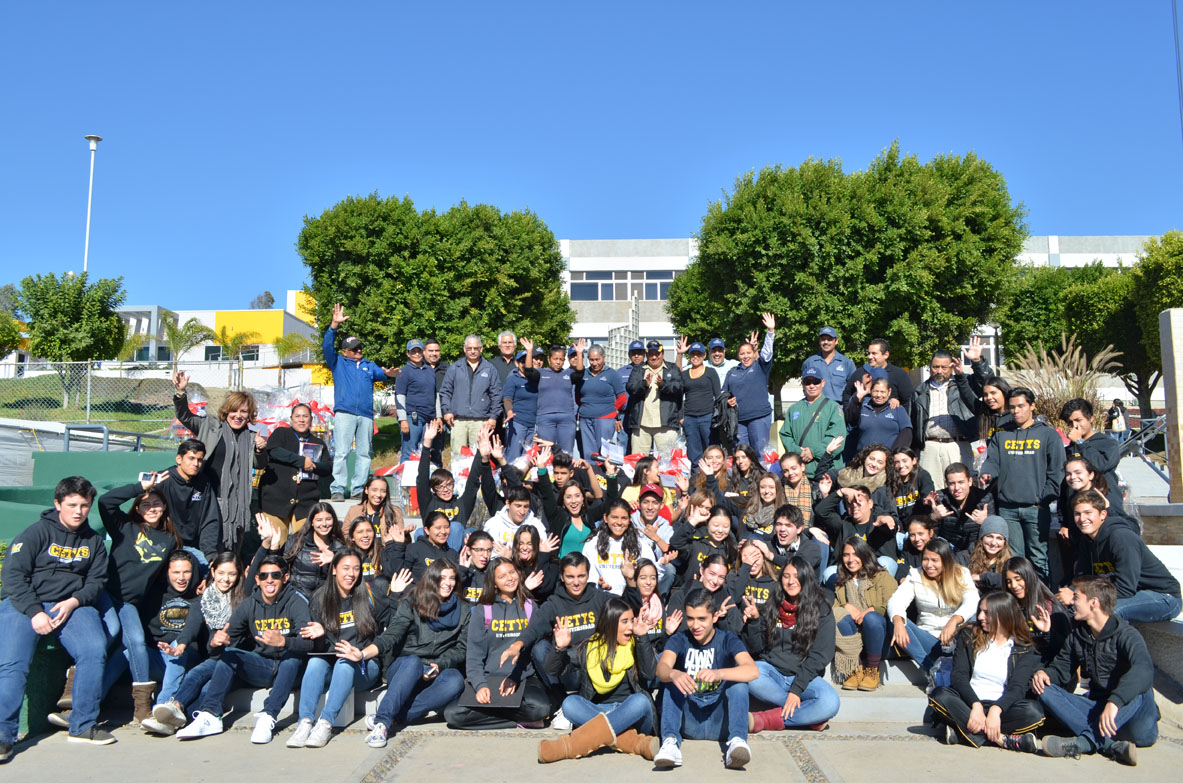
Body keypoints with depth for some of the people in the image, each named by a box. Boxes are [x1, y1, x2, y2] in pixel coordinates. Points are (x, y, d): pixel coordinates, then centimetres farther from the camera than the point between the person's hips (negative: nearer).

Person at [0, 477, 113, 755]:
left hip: (73, 605, 3)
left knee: (95, 649, -22)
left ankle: (83, 725, -12)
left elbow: (97, 580, 11)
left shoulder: (93, 541, 13)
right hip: (24, 604, -2)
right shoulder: (38, 532, -1)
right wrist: (35, 612, -16)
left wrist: (73, 602, -9)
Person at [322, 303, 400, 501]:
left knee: (364, 453, 3)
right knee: (341, 452, -9)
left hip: (366, 414, 3)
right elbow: (327, 347, 1)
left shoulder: (369, 365, 21)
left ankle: (359, 490, 7)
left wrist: (388, 373, -23)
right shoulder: (338, 363, 15)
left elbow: (379, 373, 2)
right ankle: (338, 489, -8)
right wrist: (334, 325, -10)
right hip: (344, 413, -3)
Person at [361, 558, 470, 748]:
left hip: (438, 673, 2)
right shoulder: (412, 604, 4)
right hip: (403, 668, -1)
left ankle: (389, 718, -37)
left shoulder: (462, 610, 11)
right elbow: (391, 635, -8)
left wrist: (439, 666, -14)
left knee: (455, 681, -33)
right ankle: (382, 722, -45)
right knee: (413, 661, -37)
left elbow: (461, 649, 6)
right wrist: (363, 654, -27)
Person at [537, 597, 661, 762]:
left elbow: (650, 673, -10)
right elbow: (553, 671, 5)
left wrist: (642, 637, -17)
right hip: (596, 713, 1)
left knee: (640, 700, -33)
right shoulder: (589, 648, 8)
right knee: (570, 703, -26)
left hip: (632, 715, -1)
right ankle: (636, 742, -39)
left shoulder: (637, 646, 8)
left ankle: (568, 747, -44)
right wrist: (560, 649, -14)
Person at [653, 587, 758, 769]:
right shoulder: (679, 640, 2)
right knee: (671, 679, -20)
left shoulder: (727, 640, -2)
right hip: (687, 719, 1)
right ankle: (671, 741, -36)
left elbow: (753, 671, -23)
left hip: (719, 722, -1)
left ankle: (736, 741, -38)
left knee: (739, 683, -23)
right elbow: (662, 668, -21)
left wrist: (718, 674, -42)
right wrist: (674, 674, -46)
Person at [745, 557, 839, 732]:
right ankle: (808, 715, -20)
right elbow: (755, 649, 9)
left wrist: (796, 689, -15)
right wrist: (754, 621, -8)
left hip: (804, 676, -1)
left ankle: (767, 720, -24)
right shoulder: (770, 608, 9)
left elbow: (819, 656, -5)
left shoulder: (822, 611, 2)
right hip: (772, 671, 1)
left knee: (830, 703, -32)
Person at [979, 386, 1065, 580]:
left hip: (1036, 508, -3)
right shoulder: (1001, 435, 15)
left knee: (1038, 558, -1)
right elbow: (992, 461, 9)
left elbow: (1056, 471, 0)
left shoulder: (1048, 434, 5)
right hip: (1007, 508, 3)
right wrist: (986, 475, -14)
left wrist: (1044, 499, -8)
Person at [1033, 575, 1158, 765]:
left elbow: (1144, 670, -32)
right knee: (1045, 690, -16)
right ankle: (1110, 745, -35)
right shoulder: (1077, 635, 8)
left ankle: (1084, 741, -46)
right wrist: (1044, 673, -12)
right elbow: (1062, 669, 14)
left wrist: (1114, 702, -47)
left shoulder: (1125, 634, -13)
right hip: (1097, 705, 6)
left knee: (1140, 692, -37)